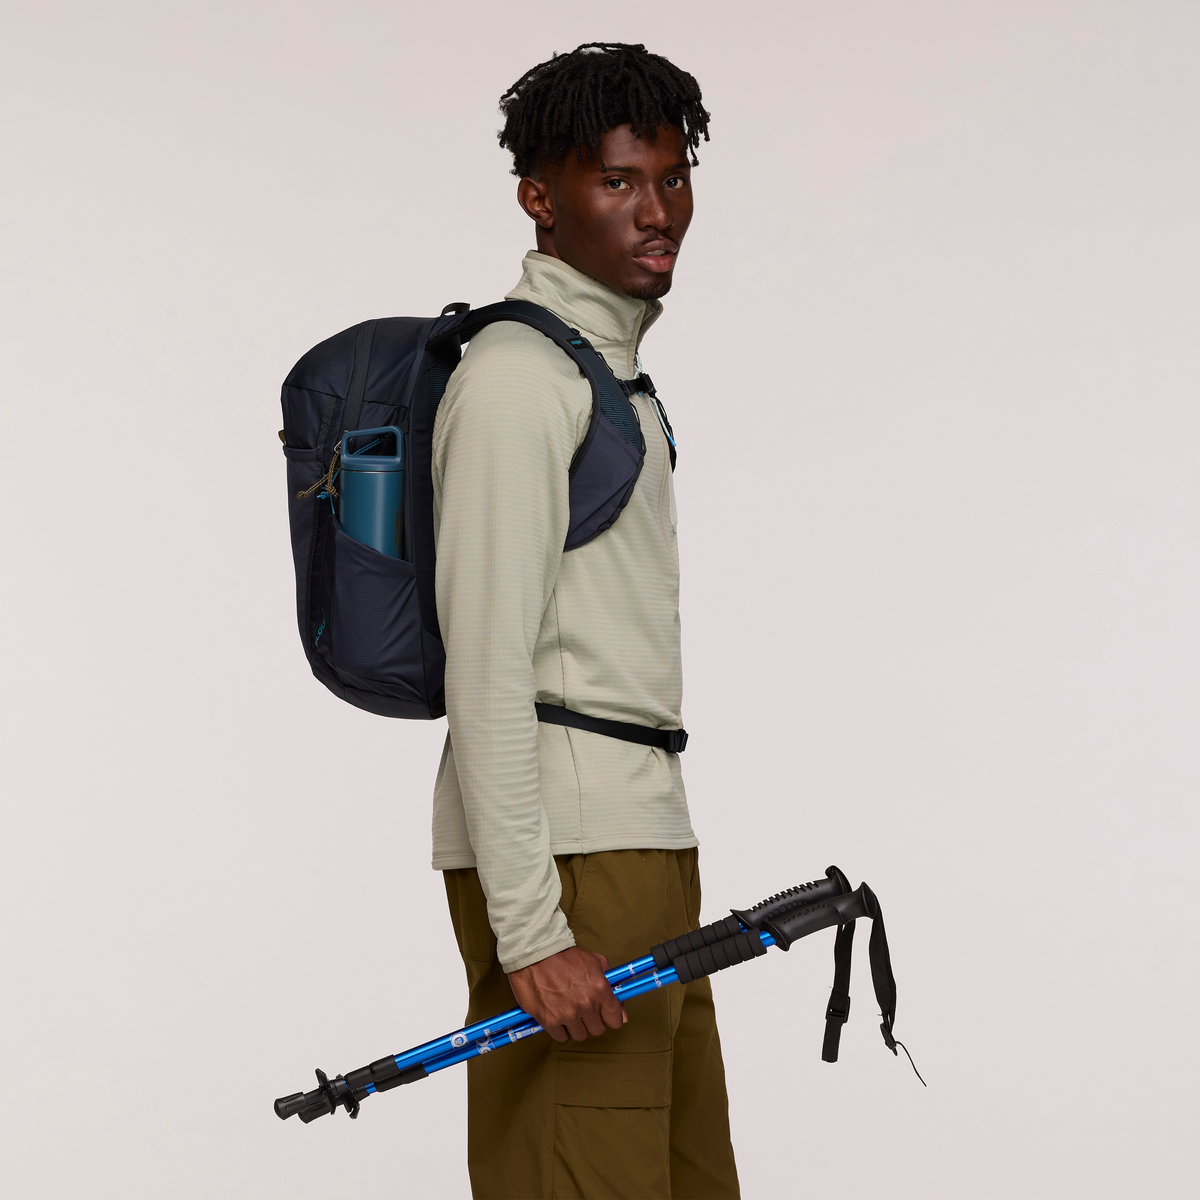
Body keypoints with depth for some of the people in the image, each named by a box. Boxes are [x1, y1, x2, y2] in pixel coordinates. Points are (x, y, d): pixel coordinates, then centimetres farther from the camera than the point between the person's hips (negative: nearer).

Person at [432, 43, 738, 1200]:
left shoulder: (617, 368, 20)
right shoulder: (514, 379, -11)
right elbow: (486, 674, -18)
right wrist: (529, 933, -23)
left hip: (644, 841, 10)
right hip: (562, 855, -10)